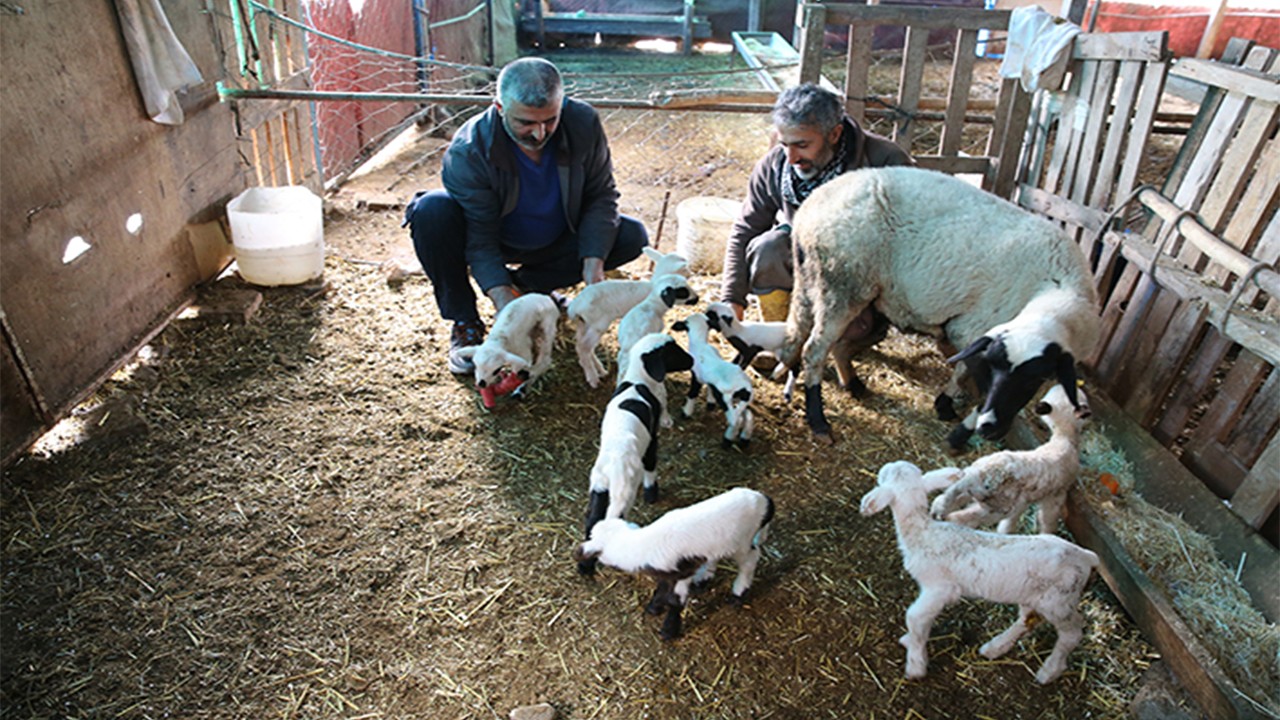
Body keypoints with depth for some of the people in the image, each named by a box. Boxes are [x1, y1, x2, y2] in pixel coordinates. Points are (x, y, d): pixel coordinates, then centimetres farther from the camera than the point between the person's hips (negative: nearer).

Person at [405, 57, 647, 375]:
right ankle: (464, 323, -13)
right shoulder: (467, 152, -30)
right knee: (431, 211, -32)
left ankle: (526, 283, 0)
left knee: (632, 237, -15)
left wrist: (593, 261, -26)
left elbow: (600, 195, -13)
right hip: (494, 241, -3)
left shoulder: (584, 123, -22)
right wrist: (500, 295, -43)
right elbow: (480, 237, -28)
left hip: (556, 240, 3)